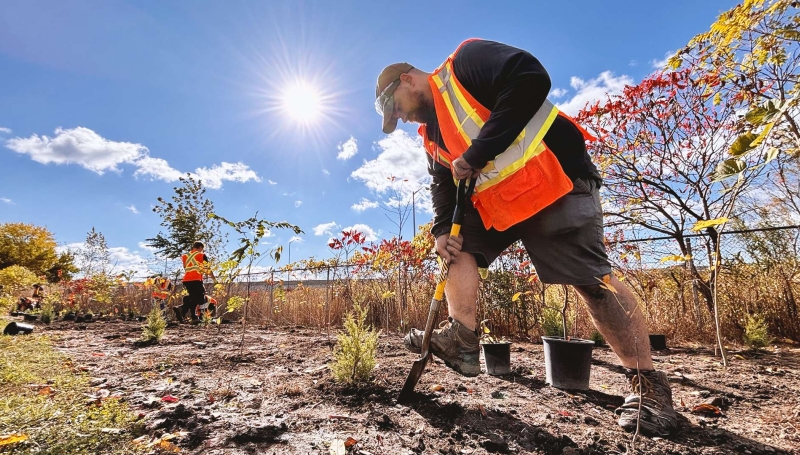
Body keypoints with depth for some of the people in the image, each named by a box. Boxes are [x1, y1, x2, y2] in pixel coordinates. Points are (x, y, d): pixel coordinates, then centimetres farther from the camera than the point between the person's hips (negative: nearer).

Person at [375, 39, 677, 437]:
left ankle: (648, 385, 6)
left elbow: (531, 81, -20)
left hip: (554, 181, -8)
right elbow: (444, 185, 14)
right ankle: (462, 340, -2)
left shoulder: (464, 62, -4)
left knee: (593, 280, -9)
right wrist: (443, 229, -6)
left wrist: (475, 154, -21)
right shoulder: (432, 135, 19)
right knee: (460, 246, 0)